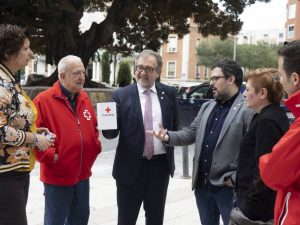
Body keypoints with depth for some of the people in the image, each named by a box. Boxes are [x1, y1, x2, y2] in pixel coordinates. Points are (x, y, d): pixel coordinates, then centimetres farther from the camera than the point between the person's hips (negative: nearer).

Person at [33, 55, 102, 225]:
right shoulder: (43, 100, -13)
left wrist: (96, 146, 4)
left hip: (83, 174, 6)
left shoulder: (85, 98, 8)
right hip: (57, 176, -6)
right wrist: (50, 156, -18)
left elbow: (93, 127, 19)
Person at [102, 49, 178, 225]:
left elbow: (175, 126, 12)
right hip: (131, 166, -2)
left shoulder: (169, 93, 3)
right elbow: (112, 132, -7)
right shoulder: (122, 95, -4)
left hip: (160, 165, 2)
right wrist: (107, 127, -28)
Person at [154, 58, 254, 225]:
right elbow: (190, 133, 13)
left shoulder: (248, 110, -12)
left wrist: (236, 178, -16)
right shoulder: (206, 107, 13)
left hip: (227, 187, -7)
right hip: (203, 184, 7)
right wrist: (168, 136, -5)